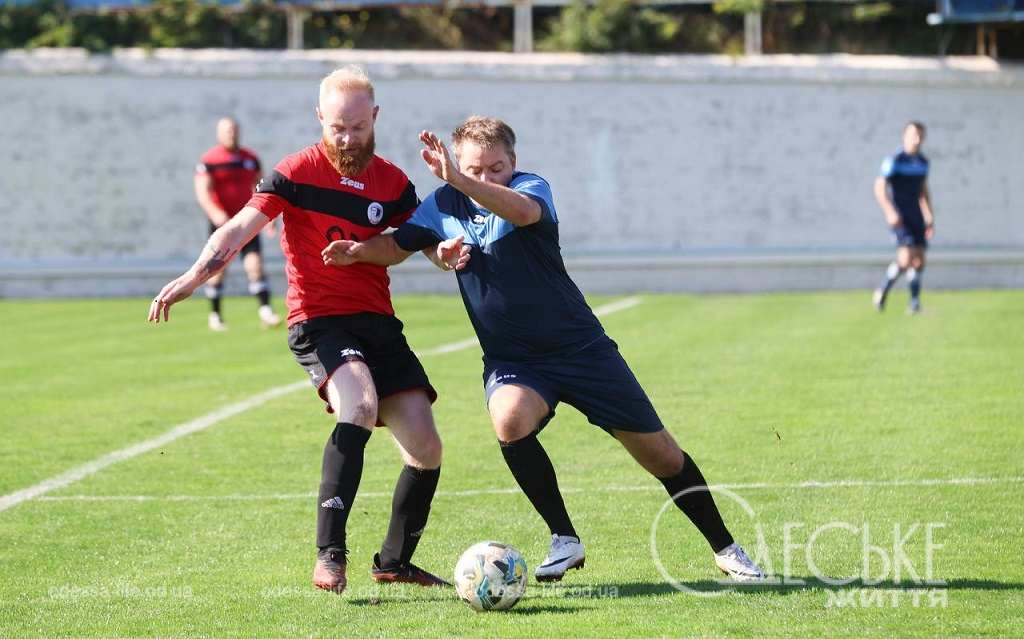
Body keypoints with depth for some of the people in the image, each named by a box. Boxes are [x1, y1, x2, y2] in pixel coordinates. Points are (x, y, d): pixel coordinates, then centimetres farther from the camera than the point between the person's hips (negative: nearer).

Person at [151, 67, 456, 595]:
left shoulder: (392, 182, 10)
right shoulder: (299, 172, -3)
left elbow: (424, 239, 12)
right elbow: (239, 230, -11)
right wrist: (193, 278, -26)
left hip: (379, 323, 5)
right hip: (319, 320, -5)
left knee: (425, 448, -1)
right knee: (360, 404, -33)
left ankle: (394, 561, 21)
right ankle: (329, 554, -33)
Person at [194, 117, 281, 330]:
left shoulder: (250, 159, 10)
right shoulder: (209, 160, -5)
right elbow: (202, 190, -14)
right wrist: (215, 213, -31)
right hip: (222, 221, -3)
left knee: (255, 263, -8)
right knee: (218, 269, 2)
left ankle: (265, 310, -9)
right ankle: (215, 315, 14)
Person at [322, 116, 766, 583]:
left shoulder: (531, 187, -15)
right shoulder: (444, 204, -1)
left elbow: (523, 212, -40)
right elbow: (397, 246, 10)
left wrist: (459, 180, -54)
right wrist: (358, 251, -13)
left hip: (580, 347, -2)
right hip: (510, 363, 2)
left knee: (659, 453, 1)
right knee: (509, 420, -32)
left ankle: (725, 549, 21)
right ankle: (564, 540, -16)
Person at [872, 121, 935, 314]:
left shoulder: (922, 162, 12)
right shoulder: (894, 161, -10)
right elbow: (879, 188, -13)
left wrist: (930, 217, 17)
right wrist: (890, 213, -23)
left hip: (916, 217, 7)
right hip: (899, 217, -7)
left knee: (919, 260, 1)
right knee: (906, 258, -19)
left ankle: (915, 303, 11)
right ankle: (882, 291, -1)